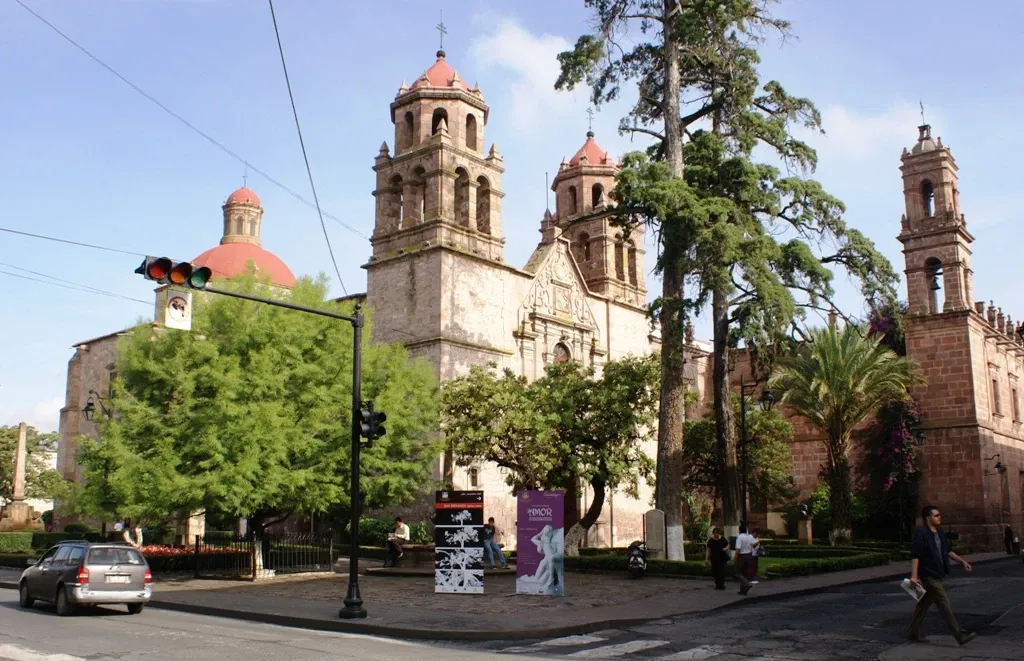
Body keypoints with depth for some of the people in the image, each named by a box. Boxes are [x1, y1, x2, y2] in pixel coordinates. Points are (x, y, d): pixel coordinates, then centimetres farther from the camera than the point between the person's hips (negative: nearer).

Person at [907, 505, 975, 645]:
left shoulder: (940, 534, 12)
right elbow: (915, 556, -20)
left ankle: (913, 633, 22)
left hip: (936, 575, 9)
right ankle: (959, 635, -3)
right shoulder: (921, 534, -16)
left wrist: (962, 561, 13)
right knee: (944, 605, -6)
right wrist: (914, 576, -26)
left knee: (924, 604, 14)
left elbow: (948, 551, 23)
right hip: (928, 576, -9)